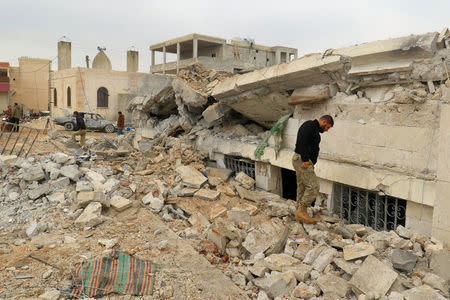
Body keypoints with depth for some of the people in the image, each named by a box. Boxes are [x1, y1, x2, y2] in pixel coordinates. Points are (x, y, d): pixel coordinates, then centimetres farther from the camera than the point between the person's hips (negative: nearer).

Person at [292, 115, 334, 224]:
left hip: (304, 161, 11)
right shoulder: (309, 125, -10)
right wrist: (305, 160, -25)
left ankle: (301, 215, 16)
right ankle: (301, 211, -7)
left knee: (302, 188, 11)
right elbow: (301, 142, -23)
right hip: (302, 160, -11)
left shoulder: (314, 129, 23)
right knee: (313, 187, -12)